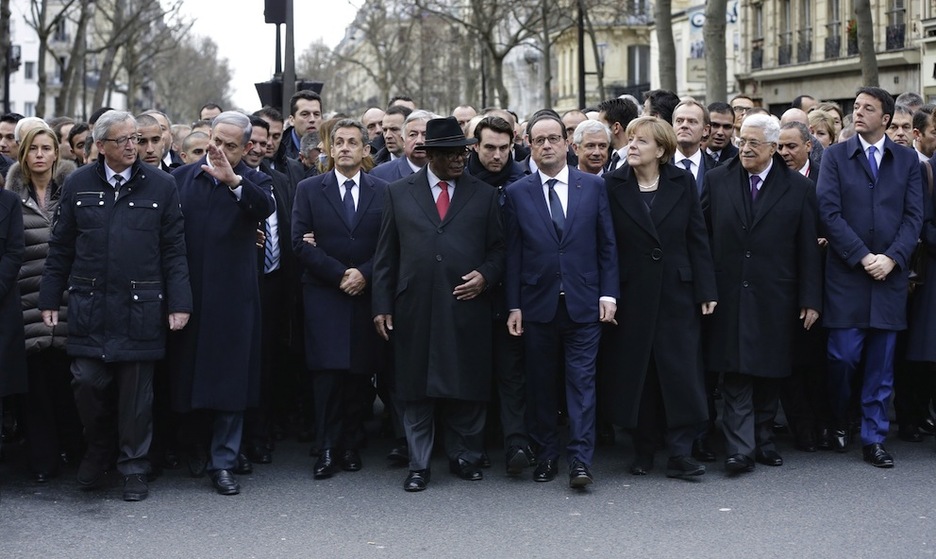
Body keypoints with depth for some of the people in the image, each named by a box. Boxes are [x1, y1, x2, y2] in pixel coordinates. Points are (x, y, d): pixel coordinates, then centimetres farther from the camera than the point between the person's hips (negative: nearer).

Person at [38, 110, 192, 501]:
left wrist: (179, 303, -4)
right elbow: (60, 248, 9)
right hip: (88, 305, 1)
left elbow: (174, 250, 2)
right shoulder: (78, 185, 6)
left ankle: (134, 468, 19)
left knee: (136, 391, 4)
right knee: (87, 381, 0)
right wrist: (50, 300, 6)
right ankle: (97, 448, 27)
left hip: (140, 307, -1)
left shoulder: (161, 186, 2)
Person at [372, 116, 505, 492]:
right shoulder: (399, 193, 8)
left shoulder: (484, 195, 10)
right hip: (415, 310, 0)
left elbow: (498, 249, 12)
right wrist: (382, 305, 2)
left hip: (466, 307, 0)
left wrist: (485, 275, -8)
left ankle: (464, 458, 20)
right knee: (417, 391, 3)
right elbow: (385, 256, 8)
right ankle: (418, 465, 12)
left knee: (467, 390, 5)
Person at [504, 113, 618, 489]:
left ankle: (580, 461, -2)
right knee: (540, 384, 7)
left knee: (582, 381, -3)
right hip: (538, 304, 1)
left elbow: (607, 245, 6)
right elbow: (513, 254, 3)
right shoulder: (517, 193, 4)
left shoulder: (593, 186, 5)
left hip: (583, 303, -1)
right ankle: (546, 456, 18)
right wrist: (514, 306, -1)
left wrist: (608, 294, -1)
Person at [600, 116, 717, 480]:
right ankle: (643, 452, 17)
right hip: (632, 295, 0)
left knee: (681, 371, -2)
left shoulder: (682, 183, 3)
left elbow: (698, 239, 3)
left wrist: (705, 290, -1)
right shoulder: (612, 186, 0)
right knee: (636, 373, 5)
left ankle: (680, 454, 4)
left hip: (677, 293, 0)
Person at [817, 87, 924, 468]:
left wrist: (892, 258, -11)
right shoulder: (836, 156, 3)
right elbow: (829, 212, -5)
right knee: (843, 357, -2)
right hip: (846, 274, -2)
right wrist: (863, 257, -12)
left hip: (889, 276, 2)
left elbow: (914, 216, 3)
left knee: (881, 364, 5)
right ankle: (839, 423, 22)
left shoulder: (907, 160, 9)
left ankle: (873, 439, 13)